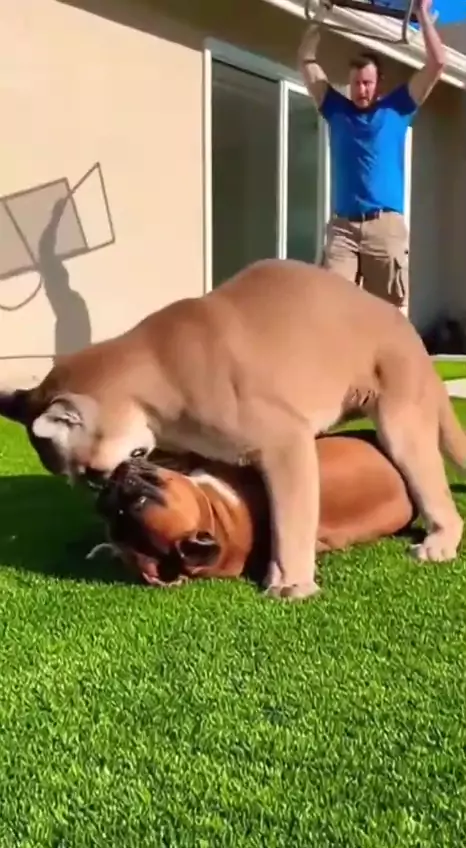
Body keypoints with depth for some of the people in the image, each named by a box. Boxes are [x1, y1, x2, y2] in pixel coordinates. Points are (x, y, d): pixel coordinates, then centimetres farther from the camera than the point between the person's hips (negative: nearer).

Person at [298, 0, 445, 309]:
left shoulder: (397, 109, 13)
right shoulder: (336, 109, 16)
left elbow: (437, 63, 9)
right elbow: (307, 60, 19)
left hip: (386, 225, -1)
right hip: (342, 226, 1)